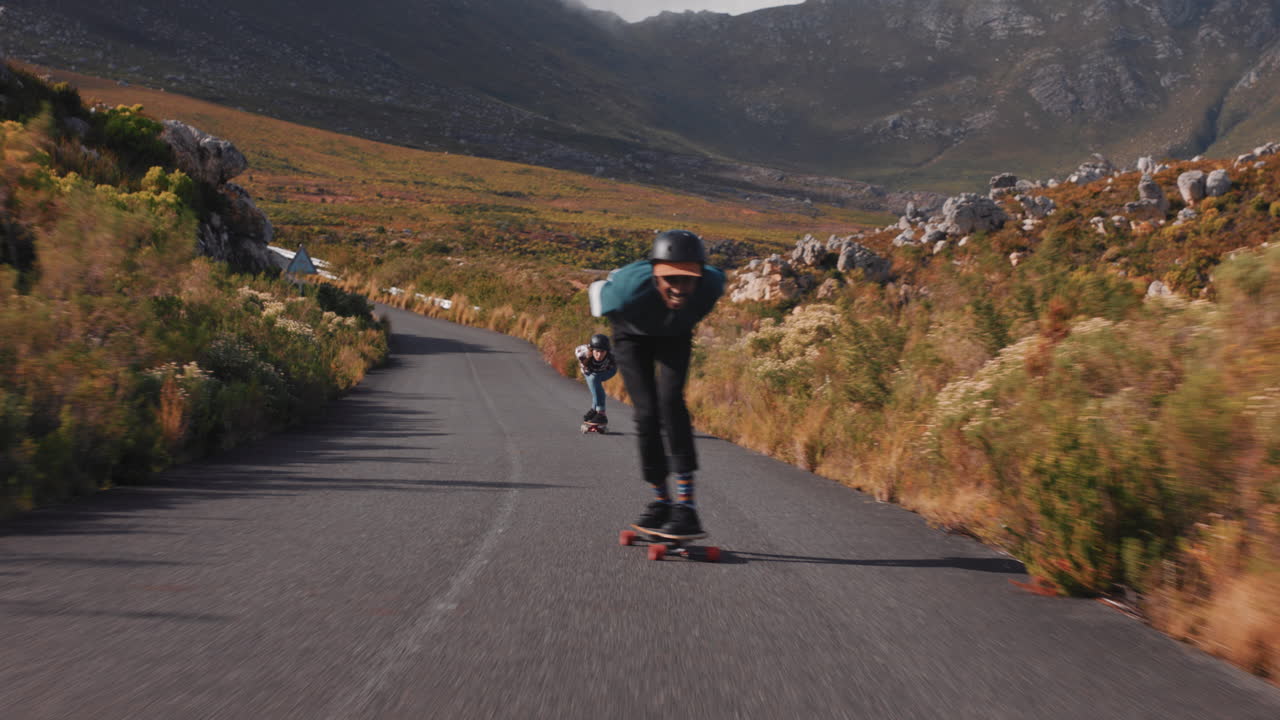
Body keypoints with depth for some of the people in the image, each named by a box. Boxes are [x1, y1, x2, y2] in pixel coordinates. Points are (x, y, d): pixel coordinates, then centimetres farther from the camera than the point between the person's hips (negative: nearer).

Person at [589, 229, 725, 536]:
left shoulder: (712, 284, -37)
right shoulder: (630, 289, -43)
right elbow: (599, 289, -17)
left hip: (675, 336, 1)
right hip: (632, 335, 0)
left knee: (670, 399, -22)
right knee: (647, 412, -10)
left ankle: (686, 504, -24)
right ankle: (660, 499, 9)